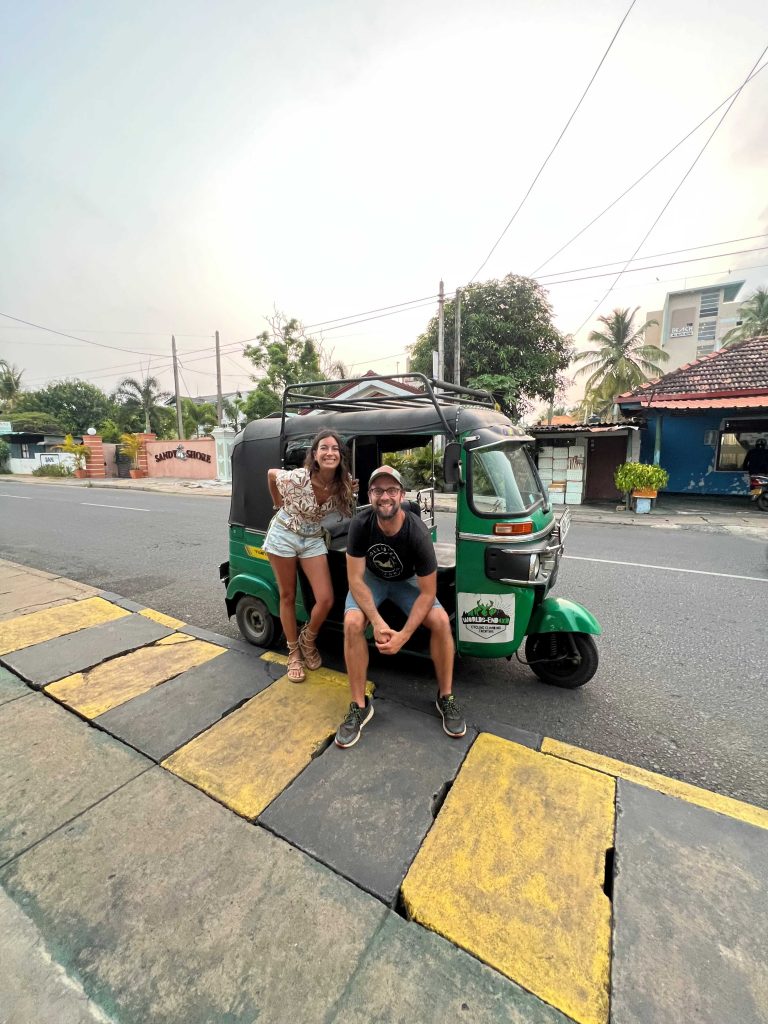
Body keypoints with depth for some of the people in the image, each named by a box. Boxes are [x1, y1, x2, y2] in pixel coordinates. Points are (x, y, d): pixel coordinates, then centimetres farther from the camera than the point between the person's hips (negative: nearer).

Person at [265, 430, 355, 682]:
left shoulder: (344, 484, -16)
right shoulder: (297, 478, -26)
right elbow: (270, 473, -3)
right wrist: (280, 505, 3)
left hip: (313, 539, 3)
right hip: (283, 536, -3)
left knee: (326, 599, -6)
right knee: (288, 597, 8)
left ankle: (307, 640, 25)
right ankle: (293, 653, 28)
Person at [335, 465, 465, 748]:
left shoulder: (418, 534, -30)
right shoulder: (360, 524, -28)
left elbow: (428, 593, -23)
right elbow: (356, 579, -22)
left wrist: (403, 636, -31)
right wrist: (377, 621, -34)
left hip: (406, 580, 0)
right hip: (370, 578, 1)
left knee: (440, 620, -22)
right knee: (352, 623, -27)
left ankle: (445, 697, 2)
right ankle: (359, 706, -7)